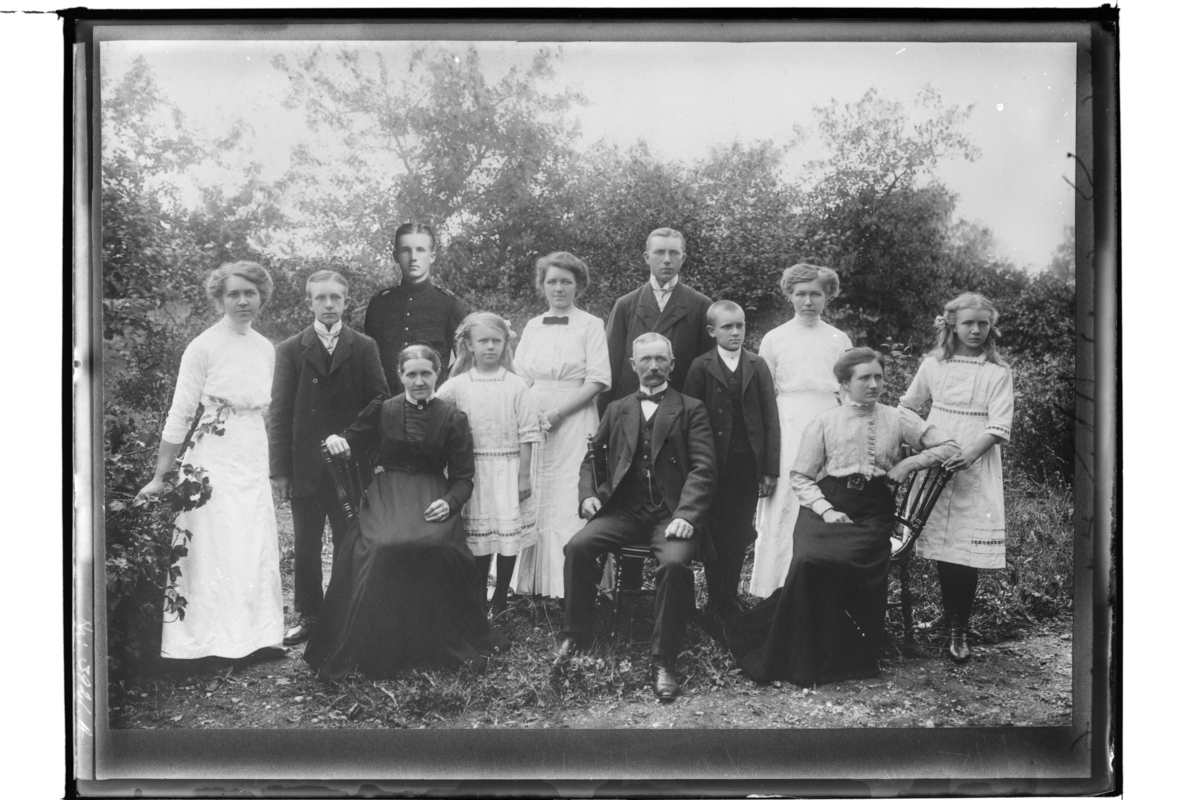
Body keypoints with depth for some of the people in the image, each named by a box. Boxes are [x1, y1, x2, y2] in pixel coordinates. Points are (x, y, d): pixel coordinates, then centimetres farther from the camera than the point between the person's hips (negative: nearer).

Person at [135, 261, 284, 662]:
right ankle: (214, 640, 4)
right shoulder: (204, 347, -7)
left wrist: (267, 462, 13)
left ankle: (259, 636, 13)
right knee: (216, 549, -4)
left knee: (259, 550, 6)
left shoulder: (266, 348, 9)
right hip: (214, 460, -5)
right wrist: (160, 477, -8)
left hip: (254, 461, 6)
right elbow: (180, 415, -7)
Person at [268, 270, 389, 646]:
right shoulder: (290, 351, 4)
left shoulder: (364, 348, 4)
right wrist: (279, 469, -3)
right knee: (306, 548, 8)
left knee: (349, 544, 5)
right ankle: (308, 615, 19)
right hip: (305, 468, 1)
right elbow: (280, 412, 2)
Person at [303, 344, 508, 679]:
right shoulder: (382, 410, 9)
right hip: (387, 497, 1)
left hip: (433, 498, -1)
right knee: (381, 549, -30)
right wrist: (335, 440, -10)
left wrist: (450, 502, -17)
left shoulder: (453, 419, 6)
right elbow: (353, 441, 14)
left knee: (436, 546, -32)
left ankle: (446, 642, -12)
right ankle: (377, 650, -15)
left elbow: (463, 477, 3)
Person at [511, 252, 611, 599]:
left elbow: (598, 380, -6)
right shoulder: (533, 326, 15)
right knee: (533, 501, 0)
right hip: (533, 423, 4)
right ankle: (533, 584, 5)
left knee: (569, 502, -7)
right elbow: (520, 378, 14)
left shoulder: (591, 325, 2)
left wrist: (559, 412, -13)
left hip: (574, 423, -4)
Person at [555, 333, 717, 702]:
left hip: (670, 513, -3)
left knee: (675, 562, -33)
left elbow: (703, 468, -1)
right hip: (623, 510, 3)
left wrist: (685, 515, -16)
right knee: (578, 546, -25)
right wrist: (588, 495, 0)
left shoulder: (691, 409, 9)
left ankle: (663, 661, -18)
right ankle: (574, 634, -4)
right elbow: (592, 457, 22)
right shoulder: (617, 410, 20)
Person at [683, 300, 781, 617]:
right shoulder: (701, 368, 1)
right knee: (714, 533, 3)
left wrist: (770, 468, -2)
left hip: (748, 466, 2)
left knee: (739, 535, 5)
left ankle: (730, 600, 16)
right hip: (713, 465, -2)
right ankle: (715, 600, 14)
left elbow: (770, 419, 4)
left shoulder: (757, 366, 7)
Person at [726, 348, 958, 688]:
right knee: (809, 561, -30)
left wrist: (909, 463, -2)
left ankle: (844, 659, -12)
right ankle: (798, 658, -12)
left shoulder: (898, 419, 11)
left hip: (873, 514, 0)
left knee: (840, 560, -31)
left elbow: (949, 447, 12)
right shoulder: (824, 423, 8)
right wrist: (826, 510, -10)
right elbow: (800, 476, 5)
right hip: (828, 506, 0)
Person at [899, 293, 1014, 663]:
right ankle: (949, 621, 17)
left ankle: (960, 633, 7)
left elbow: (999, 426, -8)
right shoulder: (933, 365, 7)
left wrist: (971, 453, -23)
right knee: (942, 551, 2)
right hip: (935, 463, 2)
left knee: (967, 553, -5)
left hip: (976, 469, -2)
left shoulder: (998, 372, 0)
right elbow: (908, 405, 21)